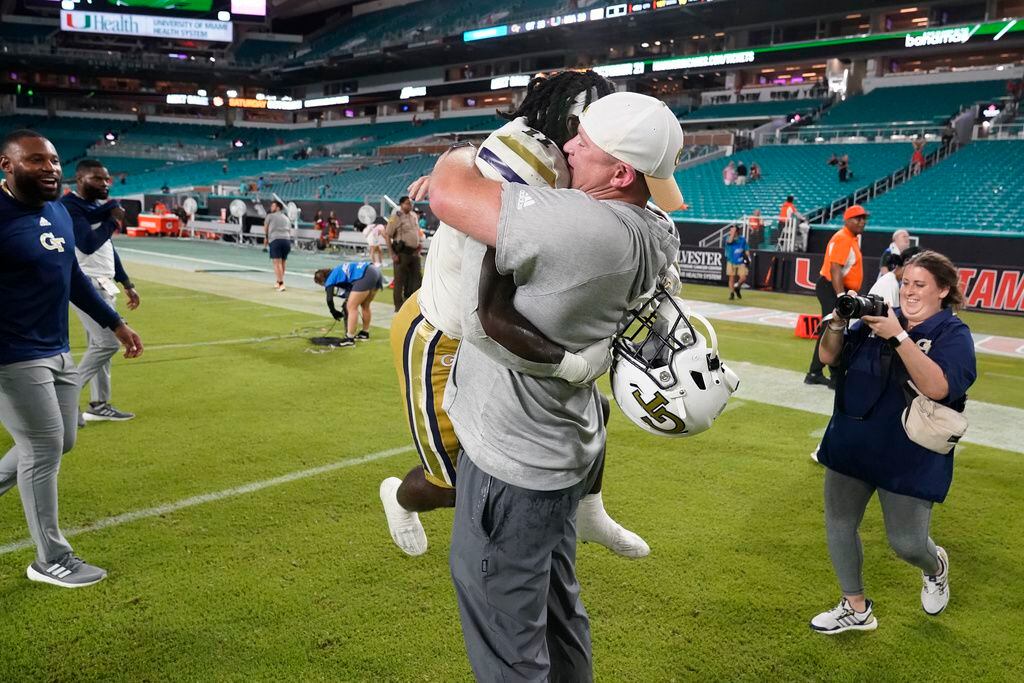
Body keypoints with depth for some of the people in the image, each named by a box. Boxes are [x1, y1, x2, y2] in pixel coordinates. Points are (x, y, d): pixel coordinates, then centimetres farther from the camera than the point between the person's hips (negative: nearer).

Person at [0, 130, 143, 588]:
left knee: (60, 443, 16)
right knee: (43, 449, -1)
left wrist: (115, 323, 21)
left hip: (57, 352, 8)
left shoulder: (59, 211, 8)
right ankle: (51, 560, 14)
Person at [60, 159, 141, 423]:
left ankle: (99, 405, 21)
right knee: (108, 343, -12)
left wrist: (127, 284, 20)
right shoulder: (69, 206, -15)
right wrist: (114, 221, -15)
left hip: (104, 284, 9)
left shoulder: (100, 206, 13)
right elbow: (88, 244, -27)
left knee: (99, 344, 13)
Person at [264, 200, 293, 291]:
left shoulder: (270, 216, 11)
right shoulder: (286, 218, 23)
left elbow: (265, 228, 26)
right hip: (287, 240, 5)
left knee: (277, 262, -10)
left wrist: (266, 237, 44)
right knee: (282, 262, 16)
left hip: (275, 240, -5)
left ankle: (281, 284, -21)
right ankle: (279, 282, 28)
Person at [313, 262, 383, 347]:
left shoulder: (330, 280, 6)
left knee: (352, 307, -2)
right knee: (365, 305, 23)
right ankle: (364, 334, 35)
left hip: (365, 276, -9)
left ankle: (349, 339, -3)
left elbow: (329, 300, 4)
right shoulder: (336, 272, 30)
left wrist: (335, 313, 18)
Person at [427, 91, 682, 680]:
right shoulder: (659, 236, -4)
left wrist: (462, 155, -7)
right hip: (563, 447, 9)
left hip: (512, 460, -9)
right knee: (557, 611, 27)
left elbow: (448, 194, -30)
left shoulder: (578, 226, -33)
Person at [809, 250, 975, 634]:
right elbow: (829, 357, 4)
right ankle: (856, 609, 28)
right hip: (851, 445, 5)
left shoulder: (953, 333, -9)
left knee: (906, 543, 2)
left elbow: (937, 387, -26)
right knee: (838, 523, 9)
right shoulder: (877, 319, 3)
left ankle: (936, 567, 41)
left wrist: (898, 337, -30)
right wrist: (837, 322, -15)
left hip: (909, 457, -4)